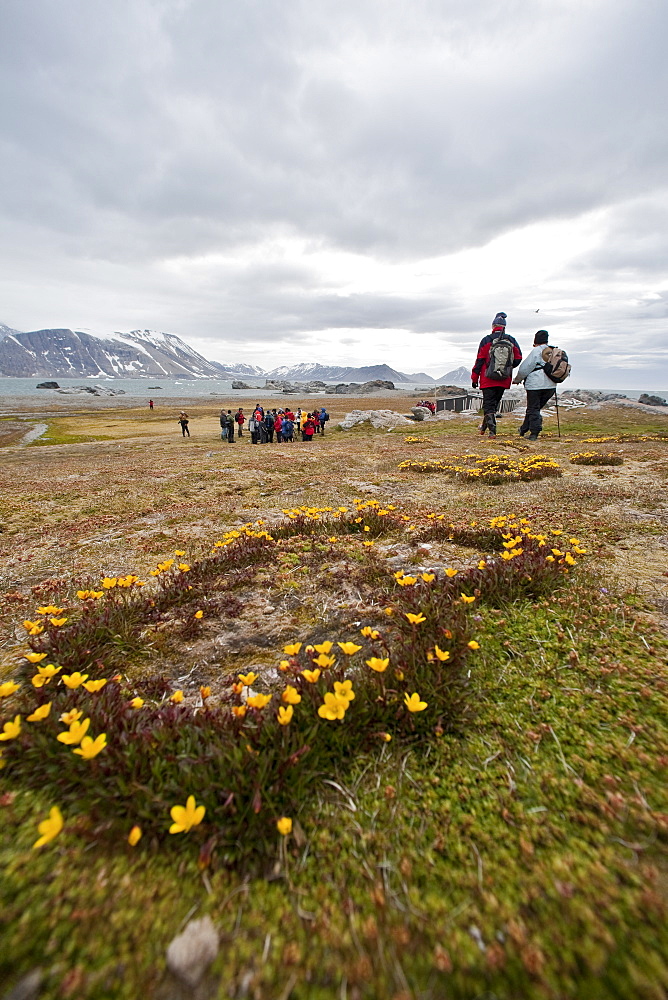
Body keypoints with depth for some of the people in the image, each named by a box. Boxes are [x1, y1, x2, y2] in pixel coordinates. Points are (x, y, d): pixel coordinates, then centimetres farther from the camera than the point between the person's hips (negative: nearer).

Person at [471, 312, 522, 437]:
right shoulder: (511, 340, 5)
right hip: (504, 380, 4)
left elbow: (479, 360, -4)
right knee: (495, 402, 19)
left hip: (488, 379, -3)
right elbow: (518, 358, 7)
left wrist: (474, 378, 1)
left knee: (488, 404, 0)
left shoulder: (486, 340, -3)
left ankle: (492, 430, -10)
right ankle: (484, 426, 29)